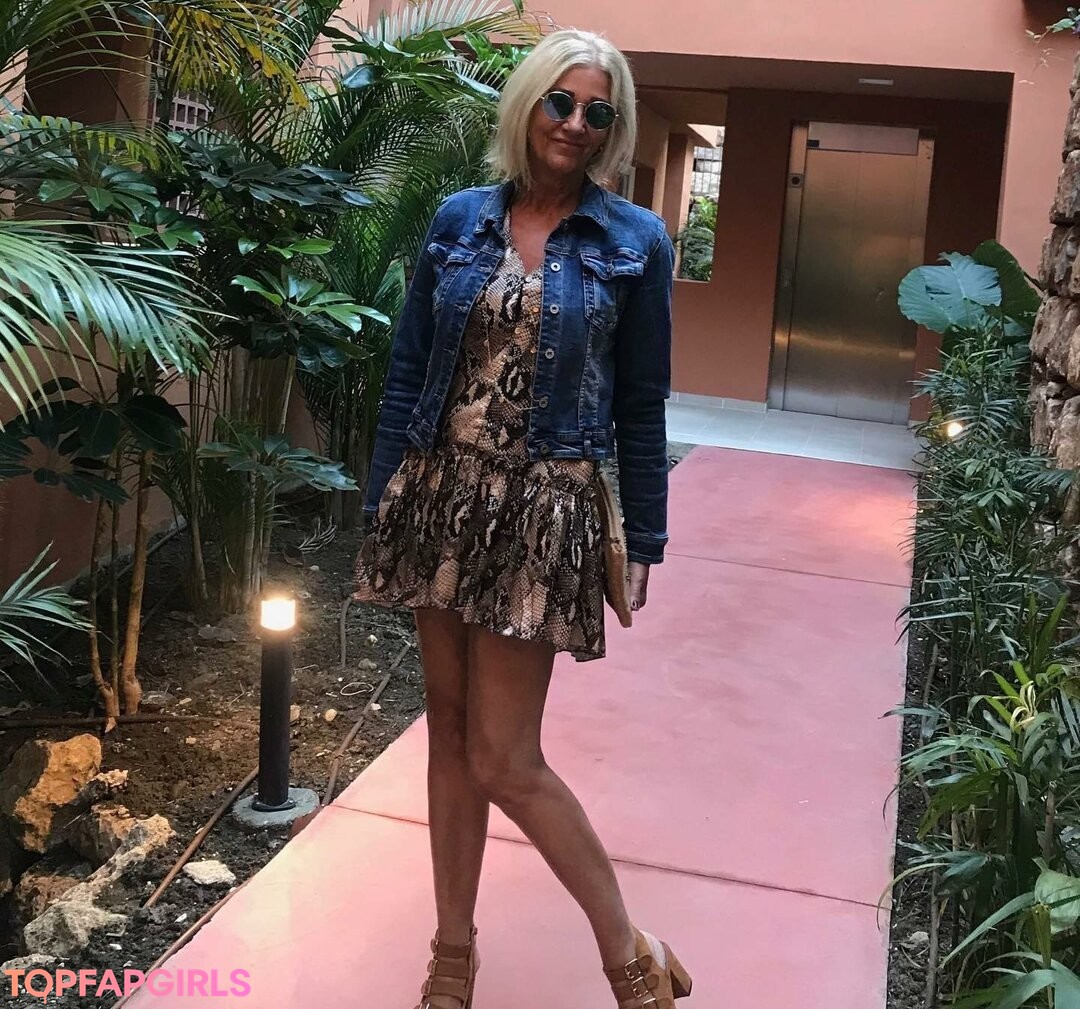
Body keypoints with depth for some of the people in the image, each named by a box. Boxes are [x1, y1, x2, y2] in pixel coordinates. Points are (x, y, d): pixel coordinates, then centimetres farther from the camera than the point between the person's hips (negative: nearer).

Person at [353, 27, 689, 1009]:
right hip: (441, 493, 4)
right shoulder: (460, 219, 6)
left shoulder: (635, 243, -1)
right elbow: (408, 368, 9)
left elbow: (641, 406, 2)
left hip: (541, 509, -4)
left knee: (504, 758, -4)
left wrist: (643, 540, 2)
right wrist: (383, 500, 6)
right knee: (450, 732, 11)